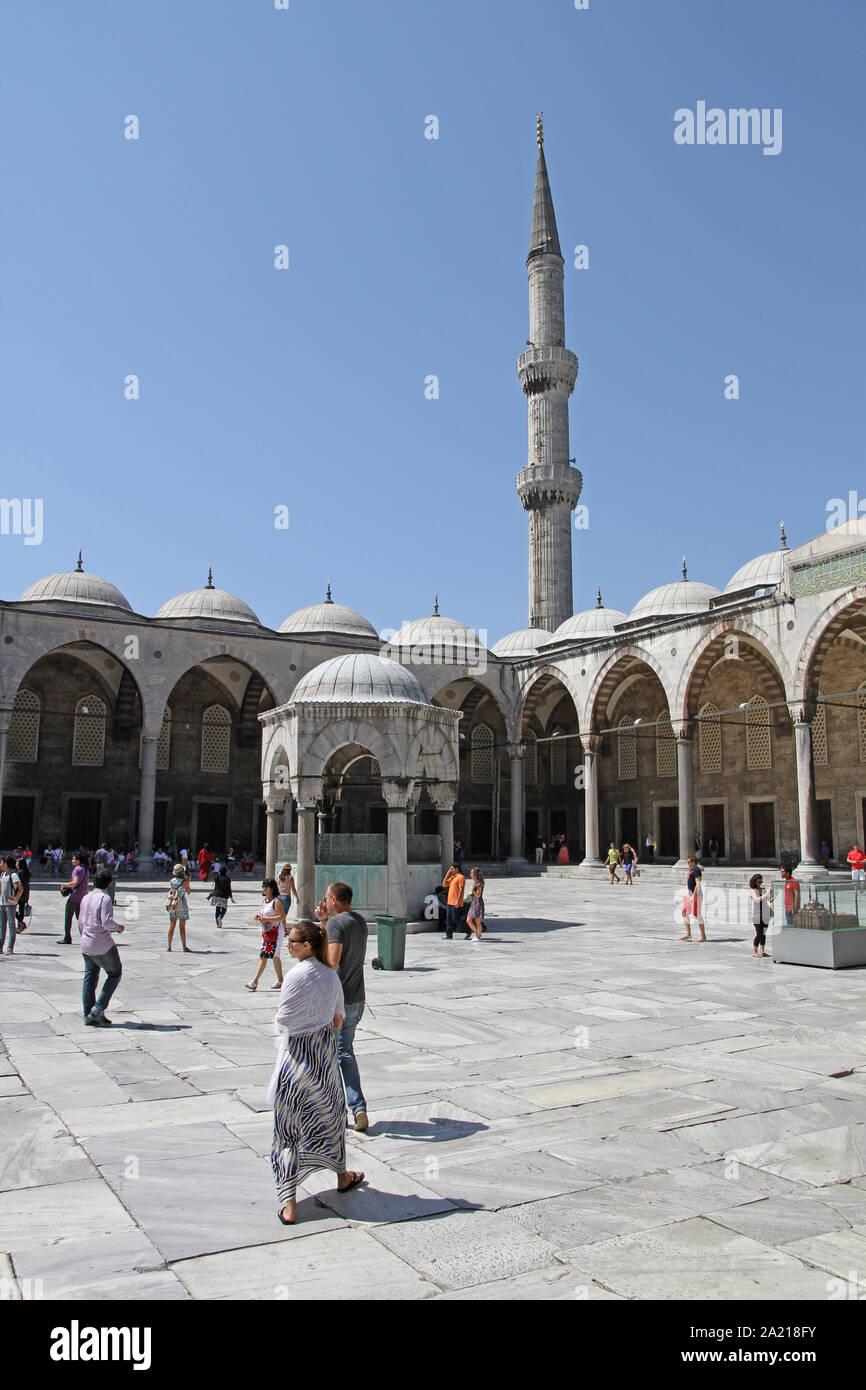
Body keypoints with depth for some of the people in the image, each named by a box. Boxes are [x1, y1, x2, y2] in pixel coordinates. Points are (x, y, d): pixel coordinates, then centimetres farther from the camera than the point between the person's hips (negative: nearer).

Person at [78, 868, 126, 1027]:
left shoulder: (85, 898, 11)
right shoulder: (104, 898, -13)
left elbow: (80, 924, 18)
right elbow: (107, 922, -22)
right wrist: (118, 927, -3)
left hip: (86, 945, 8)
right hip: (103, 945, -8)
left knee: (90, 978, 12)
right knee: (115, 973, 6)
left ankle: (88, 1015, 14)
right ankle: (98, 1008, -1)